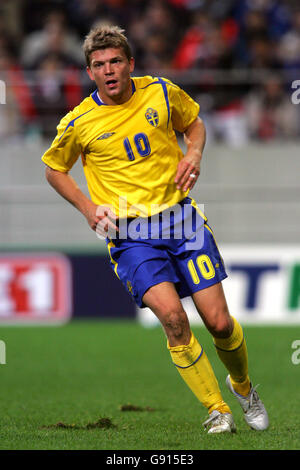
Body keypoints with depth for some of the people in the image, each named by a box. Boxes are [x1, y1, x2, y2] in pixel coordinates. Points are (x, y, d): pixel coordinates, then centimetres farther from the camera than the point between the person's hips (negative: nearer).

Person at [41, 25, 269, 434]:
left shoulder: (162, 93, 0)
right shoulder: (79, 123, -4)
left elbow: (194, 123, 20)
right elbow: (54, 170, 13)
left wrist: (194, 154, -1)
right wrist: (88, 208, 0)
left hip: (179, 216, 2)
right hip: (129, 233, -2)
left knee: (219, 322, -3)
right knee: (171, 316, -23)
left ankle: (242, 386, 30)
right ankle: (217, 411, -8)